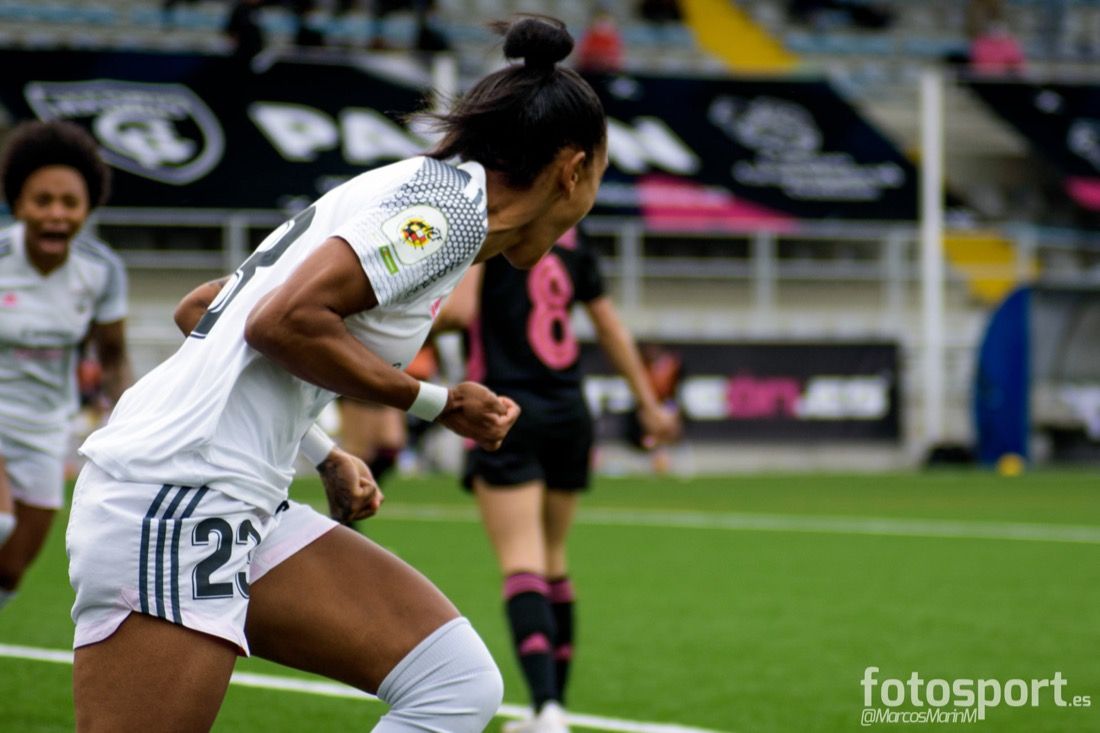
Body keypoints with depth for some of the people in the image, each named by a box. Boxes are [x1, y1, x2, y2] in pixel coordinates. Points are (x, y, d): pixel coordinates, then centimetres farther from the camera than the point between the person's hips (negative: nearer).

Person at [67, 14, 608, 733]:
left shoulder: (410, 189, 19)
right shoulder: (454, 197, -8)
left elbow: (200, 313, 24)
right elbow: (282, 321, -20)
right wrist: (434, 402, -8)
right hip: (178, 496, -10)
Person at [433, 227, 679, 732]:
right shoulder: (570, 242, 13)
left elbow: (458, 310, -19)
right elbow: (612, 330, 19)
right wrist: (650, 406, 26)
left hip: (505, 414, -6)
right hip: (569, 414, 6)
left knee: (521, 563, -12)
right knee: (553, 561, 17)